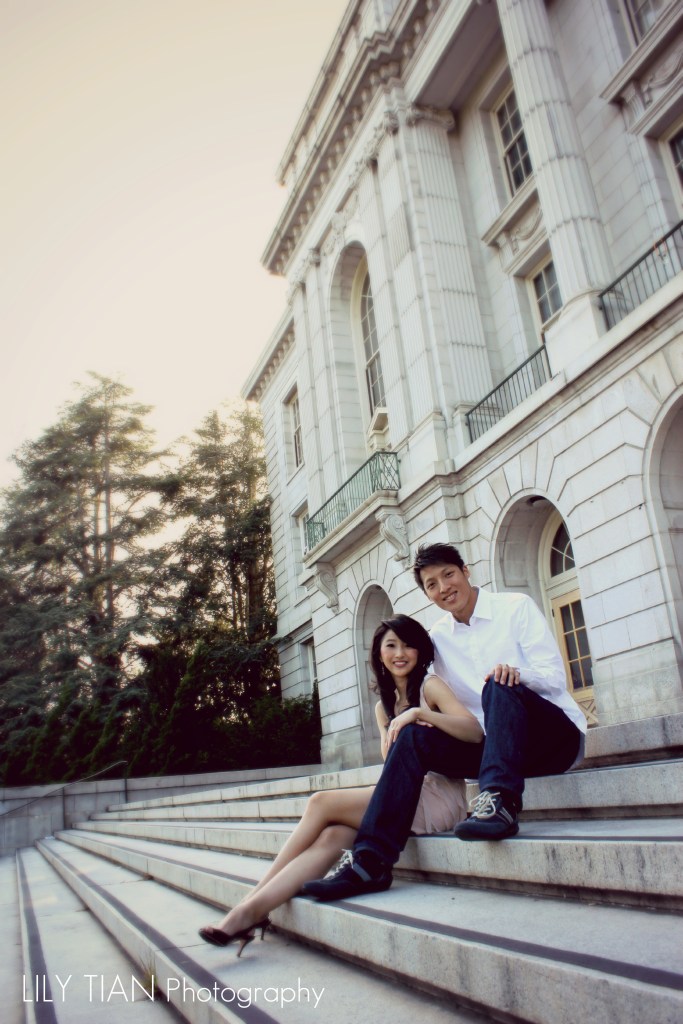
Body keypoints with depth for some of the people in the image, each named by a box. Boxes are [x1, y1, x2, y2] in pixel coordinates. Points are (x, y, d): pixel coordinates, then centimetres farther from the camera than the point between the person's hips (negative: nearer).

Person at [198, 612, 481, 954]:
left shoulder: (430, 686, 2)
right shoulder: (383, 706, 20)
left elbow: (475, 731, -13)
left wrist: (419, 713, -24)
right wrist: (395, 732, -13)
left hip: (437, 797, -6)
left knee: (321, 802, -19)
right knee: (332, 836, -24)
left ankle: (251, 906, -13)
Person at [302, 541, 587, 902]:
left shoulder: (516, 607, -3)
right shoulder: (439, 636, 10)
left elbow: (555, 677, -10)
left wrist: (518, 674, -32)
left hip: (556, 736, -4)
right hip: (497, 745, 5)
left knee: (500, 686, -33)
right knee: (415, 737, -17)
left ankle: (499, 802, -45)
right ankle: (371, 861, -24)